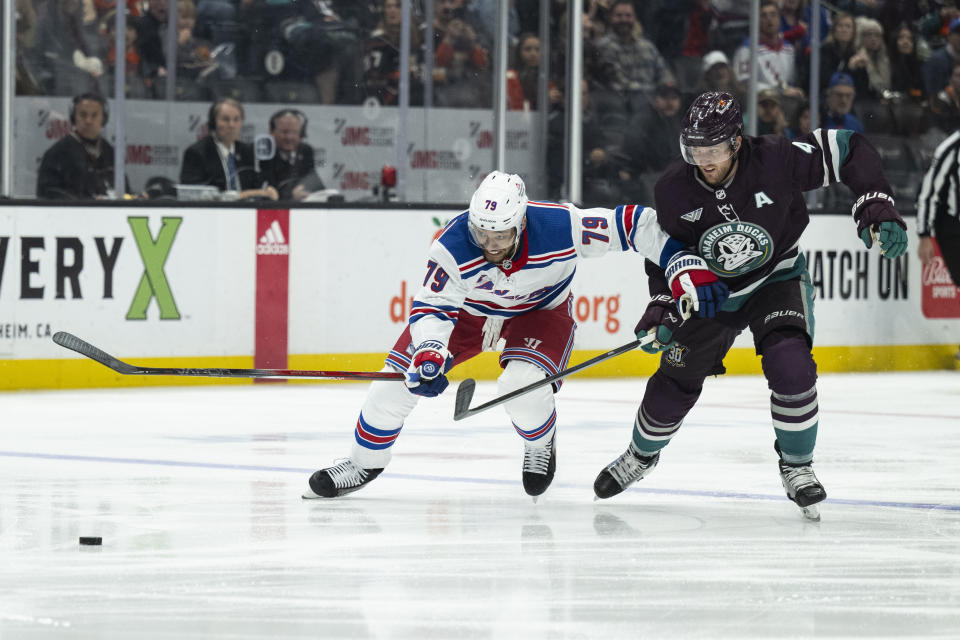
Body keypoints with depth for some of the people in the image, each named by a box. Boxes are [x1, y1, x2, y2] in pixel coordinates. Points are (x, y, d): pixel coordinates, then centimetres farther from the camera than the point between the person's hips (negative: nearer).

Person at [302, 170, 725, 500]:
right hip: (466, 308, 1)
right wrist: (428, 354, -42)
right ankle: (364, 462, 15)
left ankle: (540, 445, 8)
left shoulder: (562, 227, -36)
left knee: (524, 387, -28)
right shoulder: (452, 247, -33)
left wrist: (686, 269, -29)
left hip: (540, 310, -1)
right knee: (400, 378, -9)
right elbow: (432, 306, -24)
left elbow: (634, 225, -28)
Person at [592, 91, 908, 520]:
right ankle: (641, 455, 38)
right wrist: (660, 307, -17)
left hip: (777, 279, -2)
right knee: (676, 383, 7)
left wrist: (877, 210, -29)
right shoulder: (672, 190, -21)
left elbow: (849, 150, -20)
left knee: (789, 366, -25)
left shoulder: (775, 161, -30)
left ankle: (797, 468, -4)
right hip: (709, 288, 2)